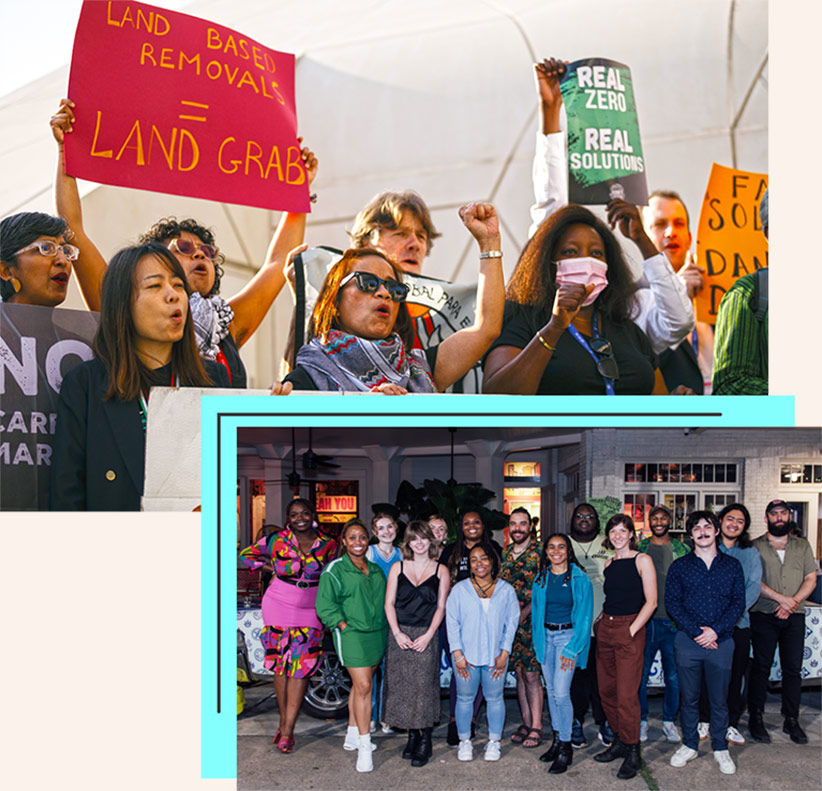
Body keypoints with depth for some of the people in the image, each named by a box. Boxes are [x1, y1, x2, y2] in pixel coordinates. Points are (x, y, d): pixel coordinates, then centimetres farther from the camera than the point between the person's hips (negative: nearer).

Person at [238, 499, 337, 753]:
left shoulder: (328, 544, 1)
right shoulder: (276, 539, -2)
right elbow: (246, 554, 8)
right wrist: (270, 567, -1)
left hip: (310, 611, 0)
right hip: (278, 606, 0)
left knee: (300, 667, -4)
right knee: (280, 665, 4)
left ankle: (287, 730, 2)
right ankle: (283, 721, 18)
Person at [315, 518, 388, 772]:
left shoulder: (376, 569, 15)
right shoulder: (335, 570, -4)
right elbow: (325, 605, -7)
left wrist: (387, 628, 10)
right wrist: (345, 626, -13)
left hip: (377, 635, 6)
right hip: (352, 635, -6)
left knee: (360, 684, 13)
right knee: (363, 686, -12)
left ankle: (352, 736, 25)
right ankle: (364, 746, -7)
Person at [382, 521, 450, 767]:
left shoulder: (440, 570, 4)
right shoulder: (398, 568, 7)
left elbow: (441, 607, 1)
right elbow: (389, 603, 5)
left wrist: (428, 635, -9)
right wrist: (397, 633, -7)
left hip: (426, 636, -2)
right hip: (399, 634, 2)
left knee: (424, 686, -4)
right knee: (402, 685, 4)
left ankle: (425, 741, 7)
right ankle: (412, 735, 19)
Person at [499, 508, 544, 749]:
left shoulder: (539, 552, -7)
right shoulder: (505, 553, 11)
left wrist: (524, 612, -14)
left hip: (531, 621, -5)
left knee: (531, 675, -3)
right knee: (519, 673, 10)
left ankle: (536, 727, 5)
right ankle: (526, 723, 19)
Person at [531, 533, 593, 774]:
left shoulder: (579, 578, -8)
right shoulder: (541, 578, 6)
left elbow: (584, 615, -8)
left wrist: (572, 648, -12)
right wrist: (537, 639, 8)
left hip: (569, 635, -5)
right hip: (546, 635, 5)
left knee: (561, 692, -10)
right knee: (551, 690, 10)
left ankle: (566, 748, 1)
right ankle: (557, 740, 22)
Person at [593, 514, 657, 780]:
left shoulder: (642, 560, -4)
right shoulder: (608, 564, 14)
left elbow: (651, 601, -8)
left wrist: (632, 630, -13)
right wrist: (600, 621, 8)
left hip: (629, 630, -6)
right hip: (605, 629, 6)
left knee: (626, 695, -6)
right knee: (606, 691, 9)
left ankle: (632, 753, 5)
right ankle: (619, 742, 23)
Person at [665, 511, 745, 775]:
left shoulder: (732, 565, 6)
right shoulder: (679, 566, 4)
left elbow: (738, 603, 1)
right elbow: (671, 603, -2)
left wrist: (715, 630, -12)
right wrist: (696, 632, -12)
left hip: (721, 642, 0)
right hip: (688, 641, 0)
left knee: (719, 699, 8)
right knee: (689, 697, 9)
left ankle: (720, 748, 22)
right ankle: (689, 745, 23)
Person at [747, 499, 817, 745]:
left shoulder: (802, 546, 12)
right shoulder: (755, 547, 3)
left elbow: (810, 580, 7)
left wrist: (793, 601, -8)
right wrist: (780, 598, -15)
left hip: (794, 616, 2)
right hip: (764, 616, -2)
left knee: (793, 668, 3)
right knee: (761, 667, 2)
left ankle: (791, 720, 14)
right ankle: (756, 718, 11)